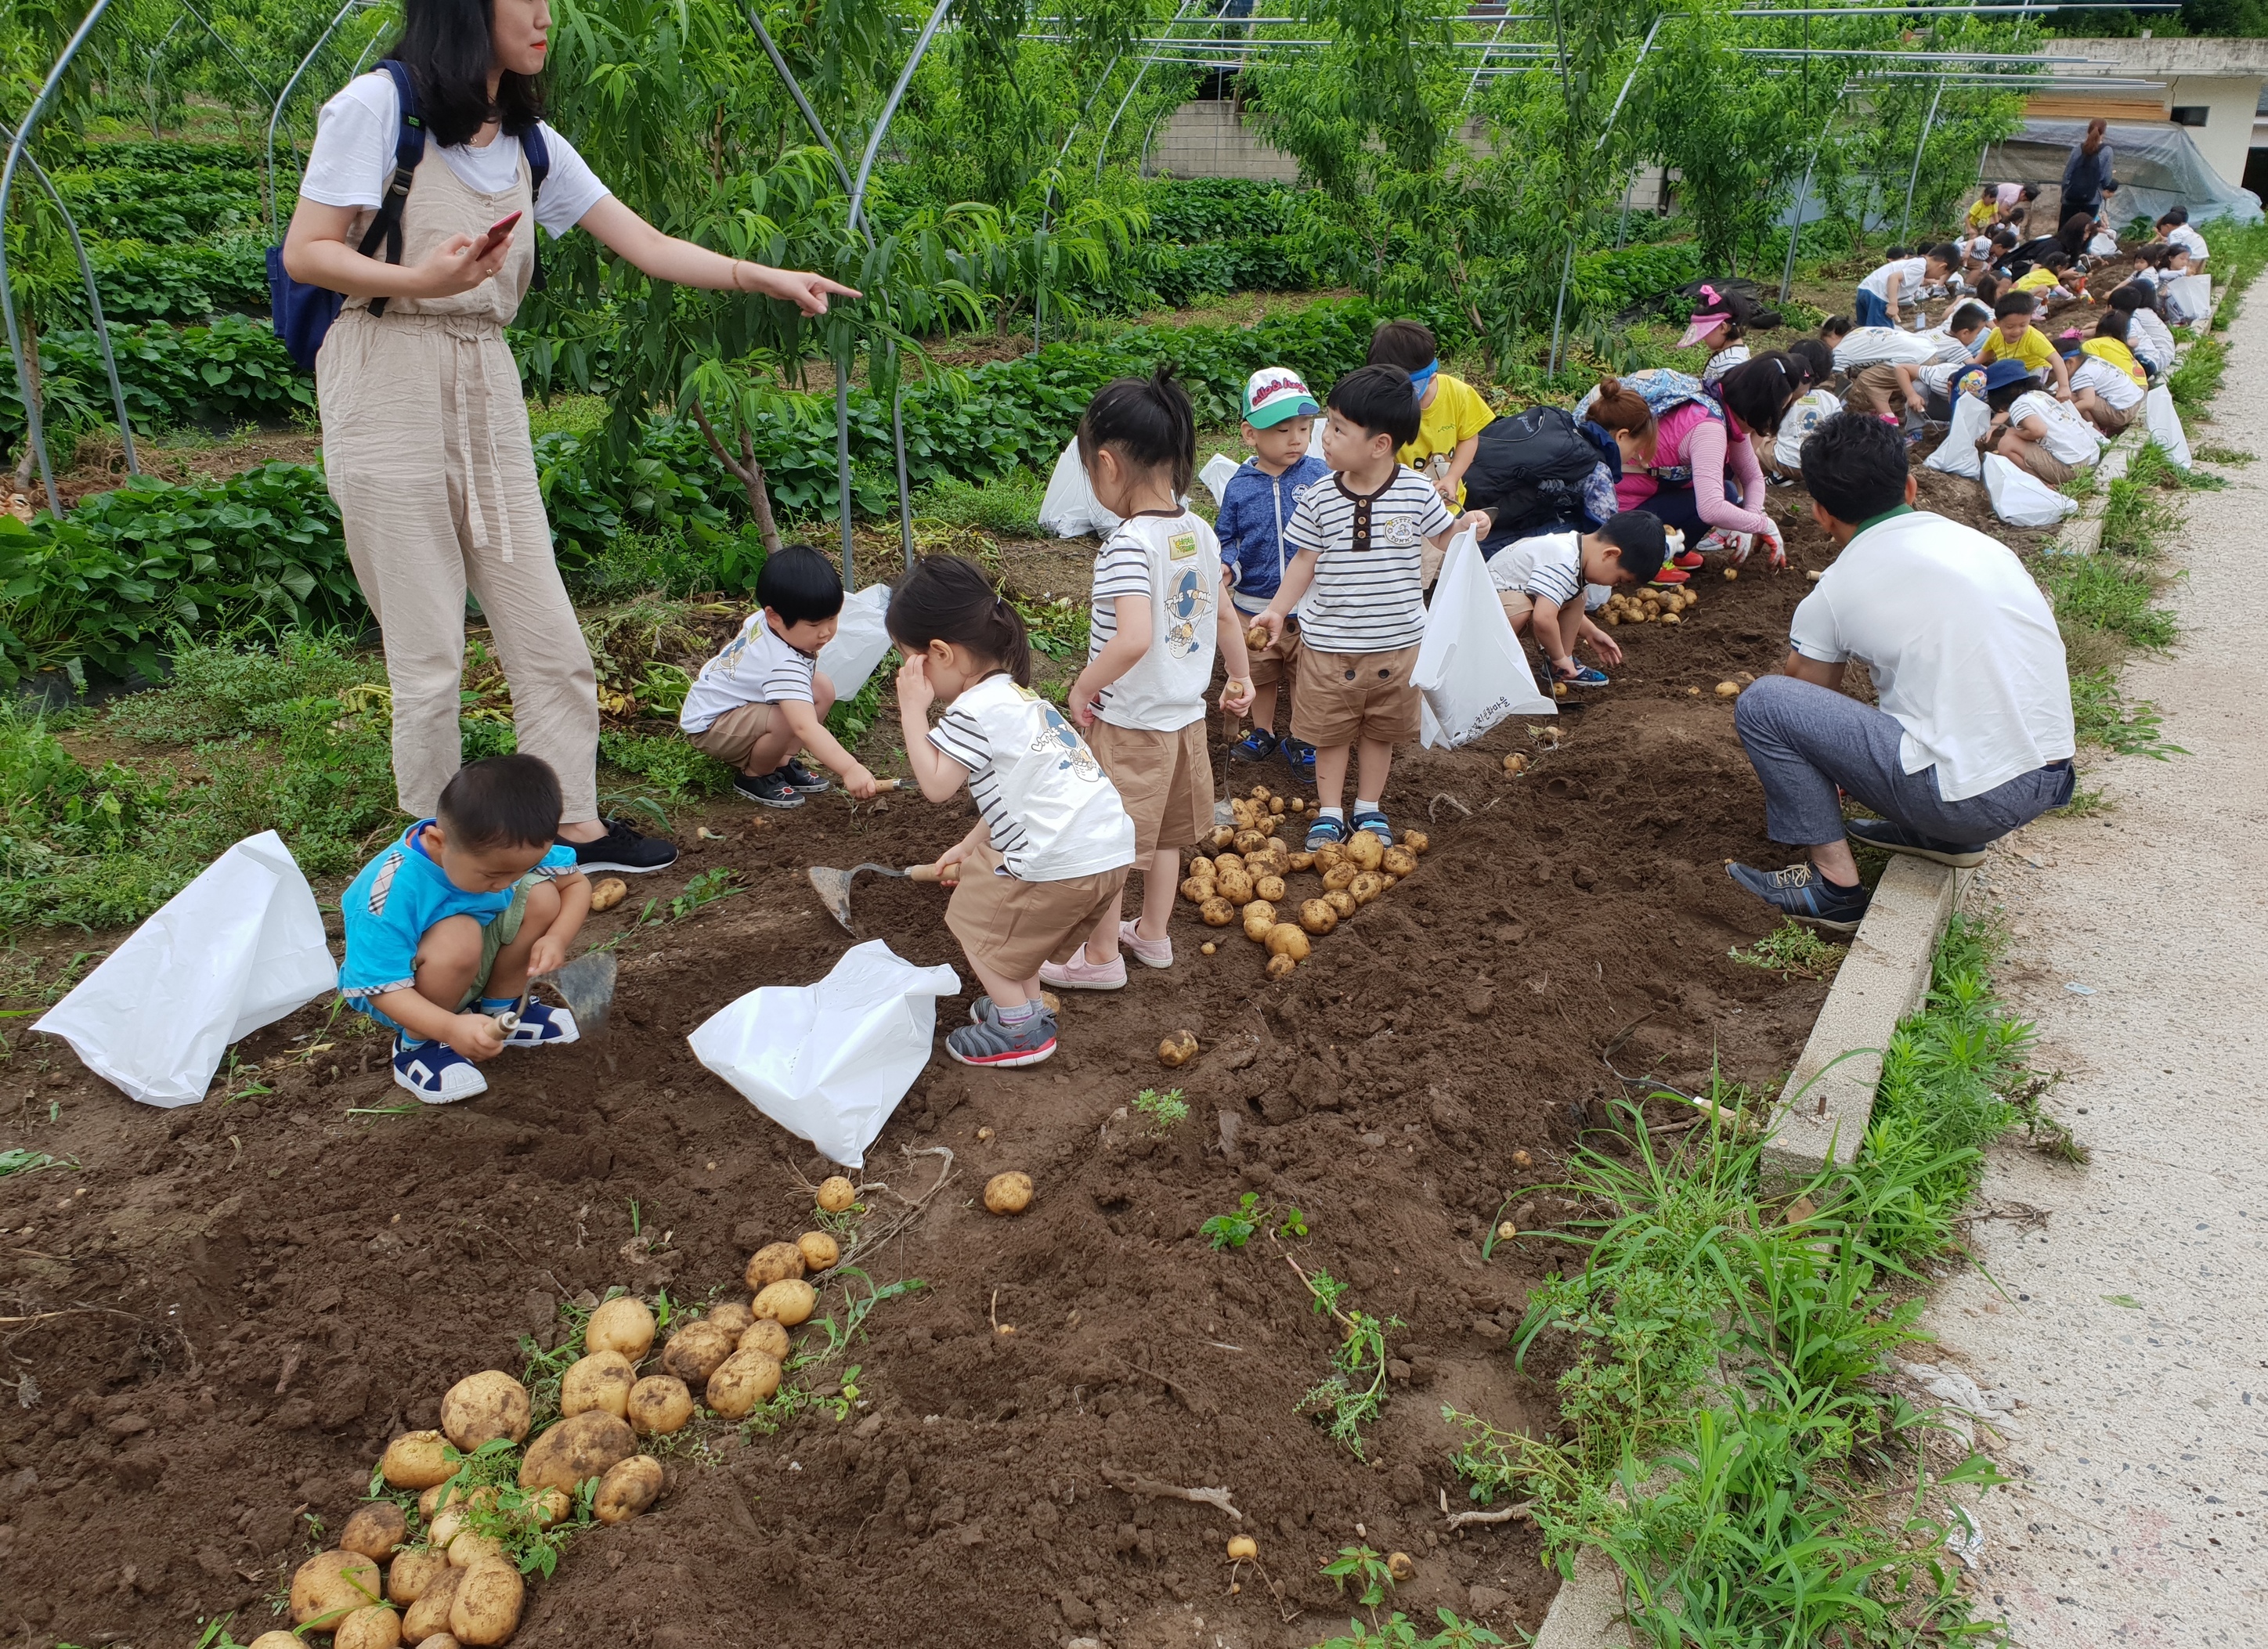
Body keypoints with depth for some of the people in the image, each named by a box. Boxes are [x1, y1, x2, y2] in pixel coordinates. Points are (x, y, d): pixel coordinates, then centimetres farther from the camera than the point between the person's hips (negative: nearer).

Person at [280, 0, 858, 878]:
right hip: (390, 389, -6)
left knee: (550, 639, 5)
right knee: (427, 655, -1)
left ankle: (574, 824, 18)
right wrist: (417, 279, -24)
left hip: (487, 393, 6)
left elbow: (646, 245, 10)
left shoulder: (529, 140, 12)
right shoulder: (378, 104, -6)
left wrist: (769, 278, 2)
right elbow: (305, 253, -7)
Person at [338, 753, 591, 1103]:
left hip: (473, 969, 6)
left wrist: (556, 939, -26)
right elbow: (381, 986, -33)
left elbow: (577, 882, -7)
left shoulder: (511, 848, -21)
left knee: (542, 894, -15)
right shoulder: (393, 891, -36)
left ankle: (501, 1009, 4)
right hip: (405, 990, -6)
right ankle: (417, 1045, -12)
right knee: (459, 938, -36)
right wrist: (451, 1028, -48)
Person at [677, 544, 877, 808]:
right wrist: (850, 769, -55)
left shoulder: (763, 620, -10)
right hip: (708, 725, -10)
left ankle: (780, 761, 7)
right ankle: (753, 776, -7)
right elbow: (806, 728, -48)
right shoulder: (784, 666, -38)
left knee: (823, 690, -2)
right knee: (786, 720, -36)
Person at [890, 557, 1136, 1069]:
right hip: (1113, 849, 9)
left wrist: (912, 709, -5)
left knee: (974, 921, 13)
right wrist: (969, 847, 27)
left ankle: (1021, 1029, 17)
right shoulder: (1015, 695, 20)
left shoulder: (974, 710, -11)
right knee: (1012, 919, 29)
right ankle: (1024, 1001, 39)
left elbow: (935, 784, -11)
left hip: (1060, 863, -9)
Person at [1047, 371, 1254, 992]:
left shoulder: (1129, 544, -25)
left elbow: (1134, 638, -37)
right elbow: (1225, 615, 11)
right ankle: (1154, 935, 39)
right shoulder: (1200, 532, -1)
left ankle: (1101, 957, 22)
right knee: (1164, 833, 23)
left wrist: (1083, 686, -21)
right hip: (1187, 715, 8)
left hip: (1129, 725, -8)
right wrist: (1240, 677, 27)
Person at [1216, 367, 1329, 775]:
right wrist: (1224, 568, -19)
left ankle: (1300, 739, 33)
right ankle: (1262, 733, 41)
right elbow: (1225, 539, 0)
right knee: (1260, 673, 20)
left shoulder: (1319, 476, -9)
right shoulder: (1239, 486, -8)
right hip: (1254, 606, 1)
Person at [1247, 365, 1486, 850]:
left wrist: (1470, 529, -17)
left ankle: (1369, 809, 35)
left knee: (1382, 731, 16)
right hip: (1330, 644, 0)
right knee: (1331, 732, 12)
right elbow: (1306, 560, 3)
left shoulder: (1416, 492, -11)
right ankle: (1329, 813, 29)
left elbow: (1445, 539, 4)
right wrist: (1277, 609, -2)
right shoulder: (1319, 499, -9)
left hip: (1397, 642, 0)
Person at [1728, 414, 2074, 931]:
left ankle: (1834, 882, 0)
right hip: (2052, 780, 7)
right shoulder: (1978, 541, 12)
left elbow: (1805, 695, 12)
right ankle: (1949, 838, 21)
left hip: (1968, 801, -7)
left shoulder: (1836, 591, -4)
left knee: (1761, 703, -3)